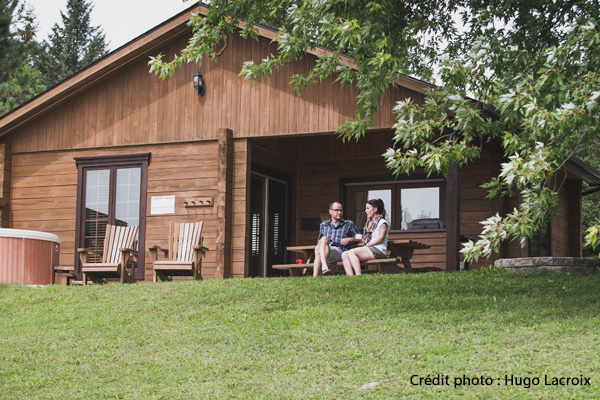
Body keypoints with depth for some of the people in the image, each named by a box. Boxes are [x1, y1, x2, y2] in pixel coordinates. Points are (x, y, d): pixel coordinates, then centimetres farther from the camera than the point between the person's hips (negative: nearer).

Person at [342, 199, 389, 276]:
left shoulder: (382, 223, 1)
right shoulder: (369, 222, 26)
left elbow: (380, 238, -12)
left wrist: (368, 245, -14)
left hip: (378, 250, -8)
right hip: (368, 249, 8)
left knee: (351, 252, -27)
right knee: (344, 255, -14)